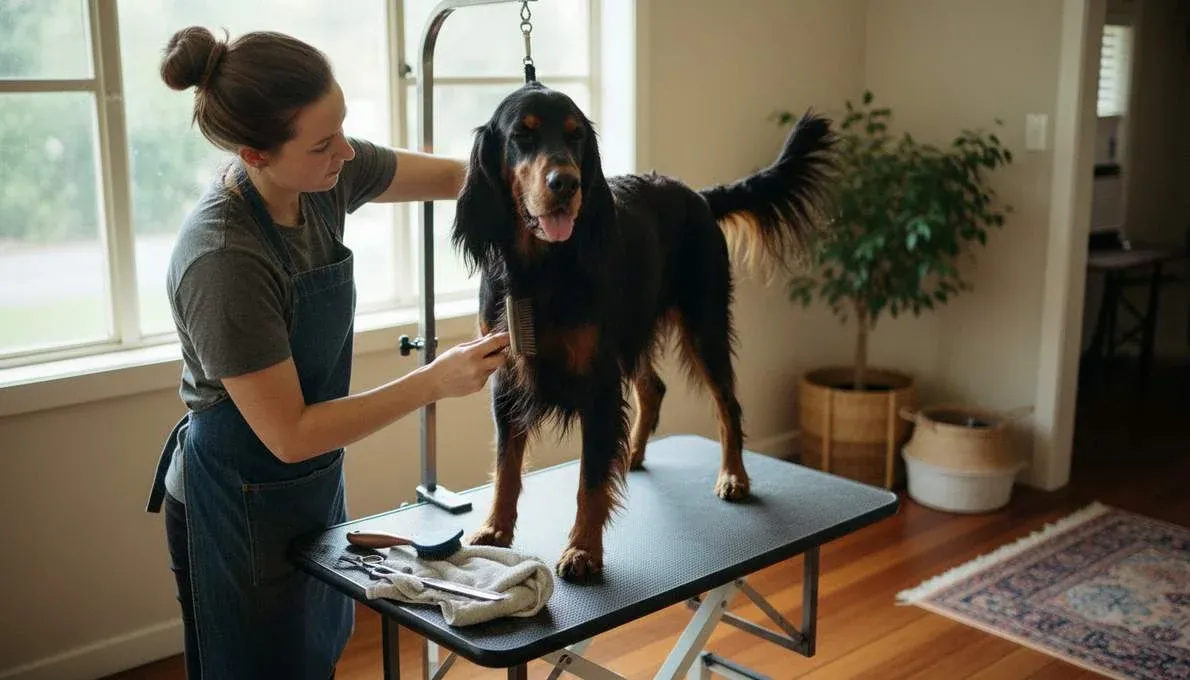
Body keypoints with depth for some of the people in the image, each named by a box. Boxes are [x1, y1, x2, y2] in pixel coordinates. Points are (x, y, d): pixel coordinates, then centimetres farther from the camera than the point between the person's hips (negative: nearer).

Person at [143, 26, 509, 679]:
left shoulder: (325, 175, -12)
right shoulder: (223, 258, -32)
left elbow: (453, 175, 1)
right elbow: (289, 435, -27)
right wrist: (435, 382, -25)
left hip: (314, 479, 7)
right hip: (242, 505, -7)